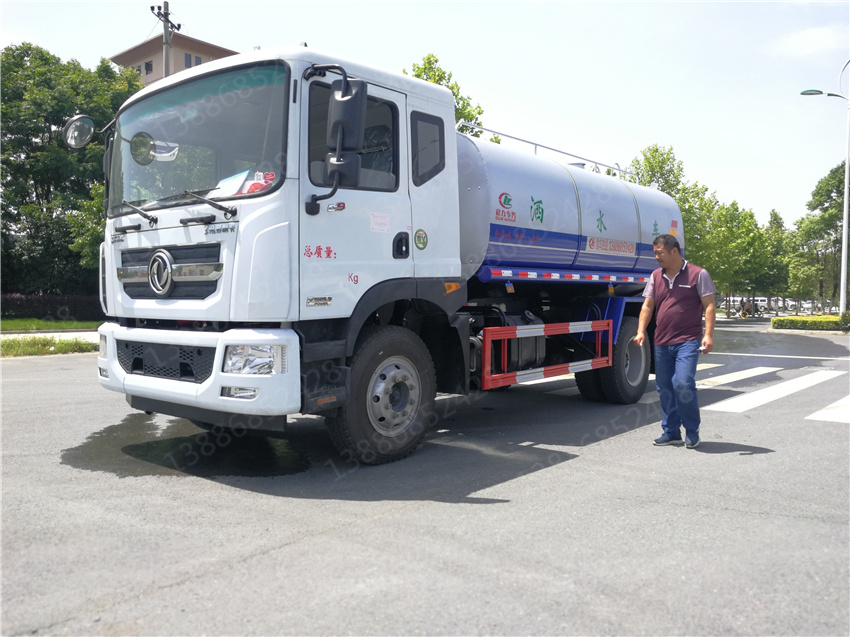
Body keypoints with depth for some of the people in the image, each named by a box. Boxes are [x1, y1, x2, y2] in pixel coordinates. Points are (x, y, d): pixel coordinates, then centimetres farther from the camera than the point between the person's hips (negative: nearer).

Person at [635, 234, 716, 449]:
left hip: (688, 341, -5)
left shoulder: (698, 274, -1)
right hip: (662, 342, 5)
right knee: (664, 388, 8)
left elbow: (709, 306, -3)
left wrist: (708, 335, -14)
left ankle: (692, 432, 2)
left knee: (683, 383, -17)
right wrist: (641, 331, -3)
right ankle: (671, 432, 21)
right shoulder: (656, 276, 13)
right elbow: (647, 305, 11)